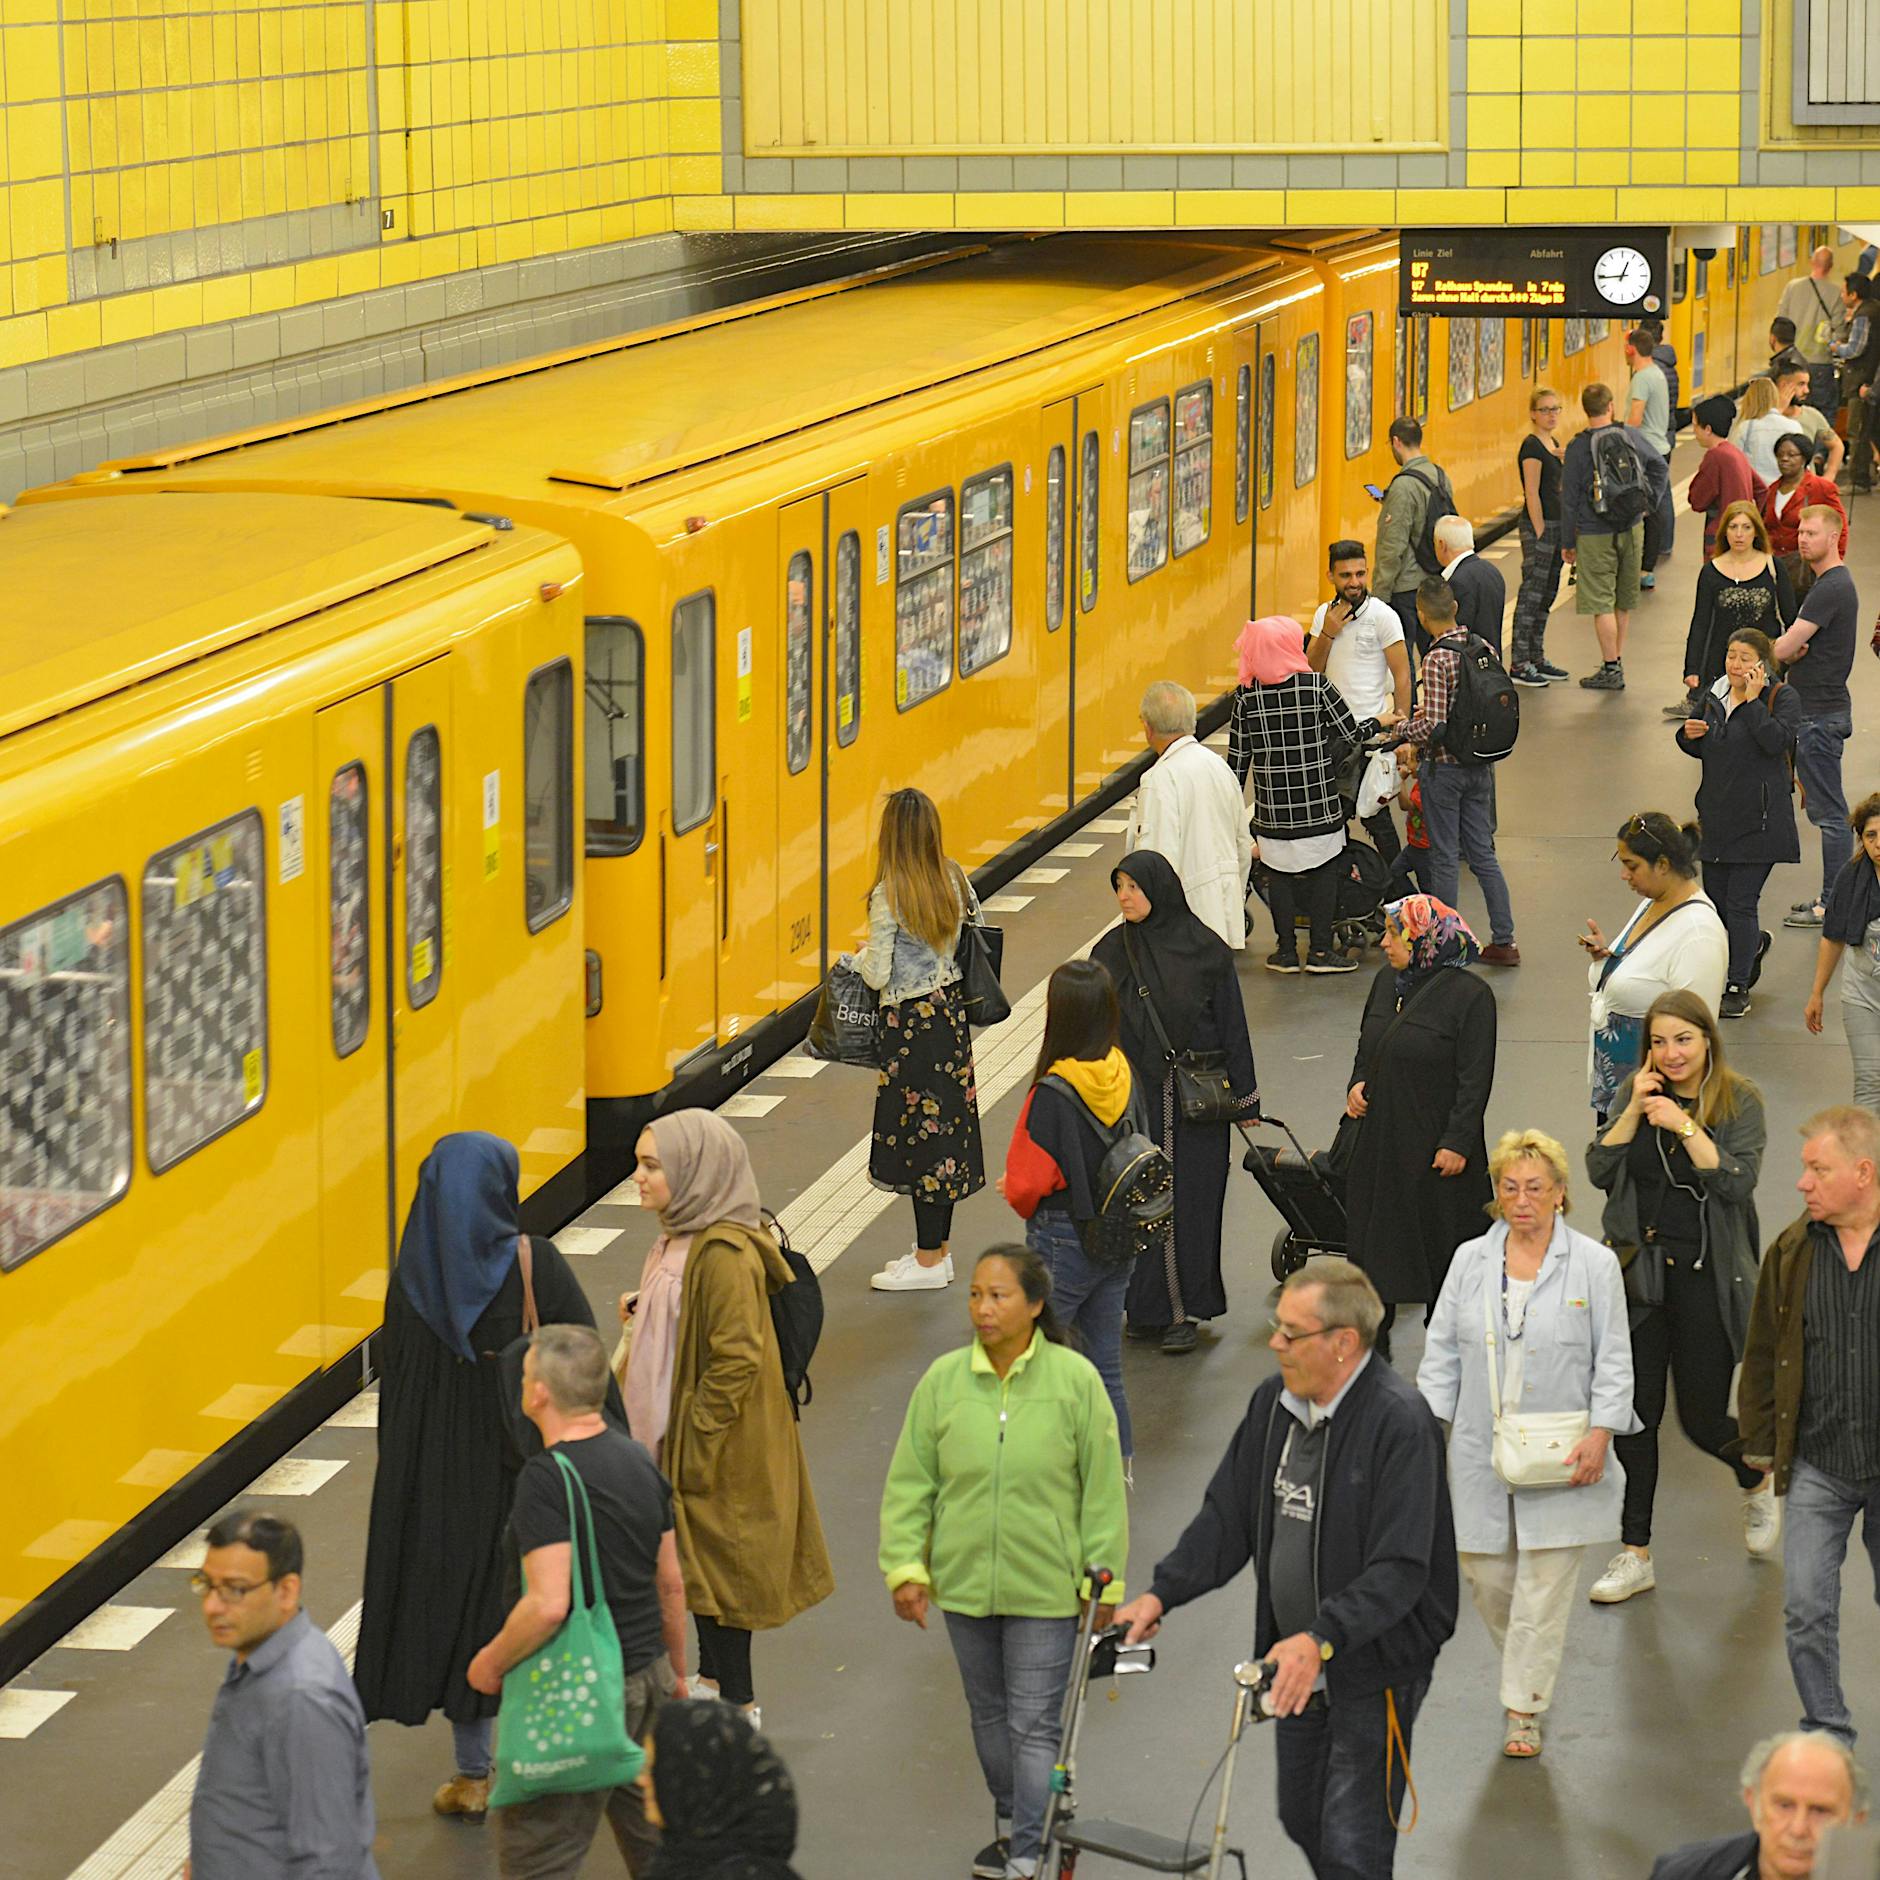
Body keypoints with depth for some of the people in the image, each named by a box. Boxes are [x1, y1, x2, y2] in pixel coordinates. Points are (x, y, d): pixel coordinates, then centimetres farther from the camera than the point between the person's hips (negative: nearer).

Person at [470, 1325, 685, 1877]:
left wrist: (492, 1662, -12)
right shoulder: (637, 1459, 4)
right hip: (648, 1676, 8)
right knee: (653, 1832, 21)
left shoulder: (547, 1478, -21)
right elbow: (671, 1585, 12)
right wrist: (675, 1673, 24)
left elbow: (549, 1604, -28)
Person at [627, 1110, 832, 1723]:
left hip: (720, 1443, -9)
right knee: (696, 1560, 20)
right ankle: (713, 1677, 35)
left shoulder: (725, 1255, -25)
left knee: (719, 1559, 2)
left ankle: (737, 1702, 14)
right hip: (679, 1432, 9)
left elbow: (736, 1362, -26)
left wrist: (694, 1450, -22)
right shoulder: (682, 1235, 4)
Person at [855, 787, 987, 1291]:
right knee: (948, 1121, 14)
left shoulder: (888, 897, -19)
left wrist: (860, 958, 3)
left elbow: (878, 975, -18)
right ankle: (937, 1248, 24)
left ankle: (928, 1260, 7)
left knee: (920, 1129, 0)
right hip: (951, 1008, 7)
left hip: (910, 1020, -7)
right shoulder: (954, 880, 0)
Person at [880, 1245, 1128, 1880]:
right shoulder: (943, 1380, -4)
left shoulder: (1075, 1380, -10)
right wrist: (905, 1567, -3)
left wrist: (1102, 1581, -4)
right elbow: (909, 1482, 2)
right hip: (964, 1583, 3)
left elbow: (1103, 1488, -4)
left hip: (1045, 1587, -3)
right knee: (988, 1714, 19)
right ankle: (1009, 1822, 39)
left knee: (1034, 1724, -2)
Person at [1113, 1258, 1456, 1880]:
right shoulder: (1273, 1403, 2)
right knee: (1302, 1821, 19)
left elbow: (1400, 1569, -26)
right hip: (1300, 1664, 8)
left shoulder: (1399, 1420, -22)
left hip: (1376, 1663, -8)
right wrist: (1161, 1593, -3)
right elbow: (1227, 1517, 10)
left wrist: (1322, 1639, -36)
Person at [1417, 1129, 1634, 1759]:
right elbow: (1443, 1350, 9)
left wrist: (1599, 1434, -11)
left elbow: (1612, 1359, -2)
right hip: (1481, 1453, 3)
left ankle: (1524, 1710, 9)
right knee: (1486, 1576, 8)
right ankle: (1524, 1671, 35)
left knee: (1544, 1585, -1)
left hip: (1559, 1458, -3)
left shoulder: (1593, 1265, -3)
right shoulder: (1470, 1261, 5)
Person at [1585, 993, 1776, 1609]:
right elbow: (1599, 1170, -3)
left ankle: (1758, 1483, 38)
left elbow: (1738, 1182, -17)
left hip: (1707, 1278, -3)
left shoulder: (1739, 1101, -7)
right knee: (1636, 1414, 3)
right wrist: (1634, 1111, -14)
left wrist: (1684, 1125, -24)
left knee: (1702, 1419, 4)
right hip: (1639, 1274, 3)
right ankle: (1635, 1554, 12)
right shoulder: (1635, 1092, 2)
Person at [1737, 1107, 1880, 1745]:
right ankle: (1826, 1736, 13)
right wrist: (1760, 1442, 6)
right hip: (1816, 1465, 2)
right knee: (1806, 1610, -2)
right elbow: (1762, 1352, 9)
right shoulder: (1792, 1252, 2)